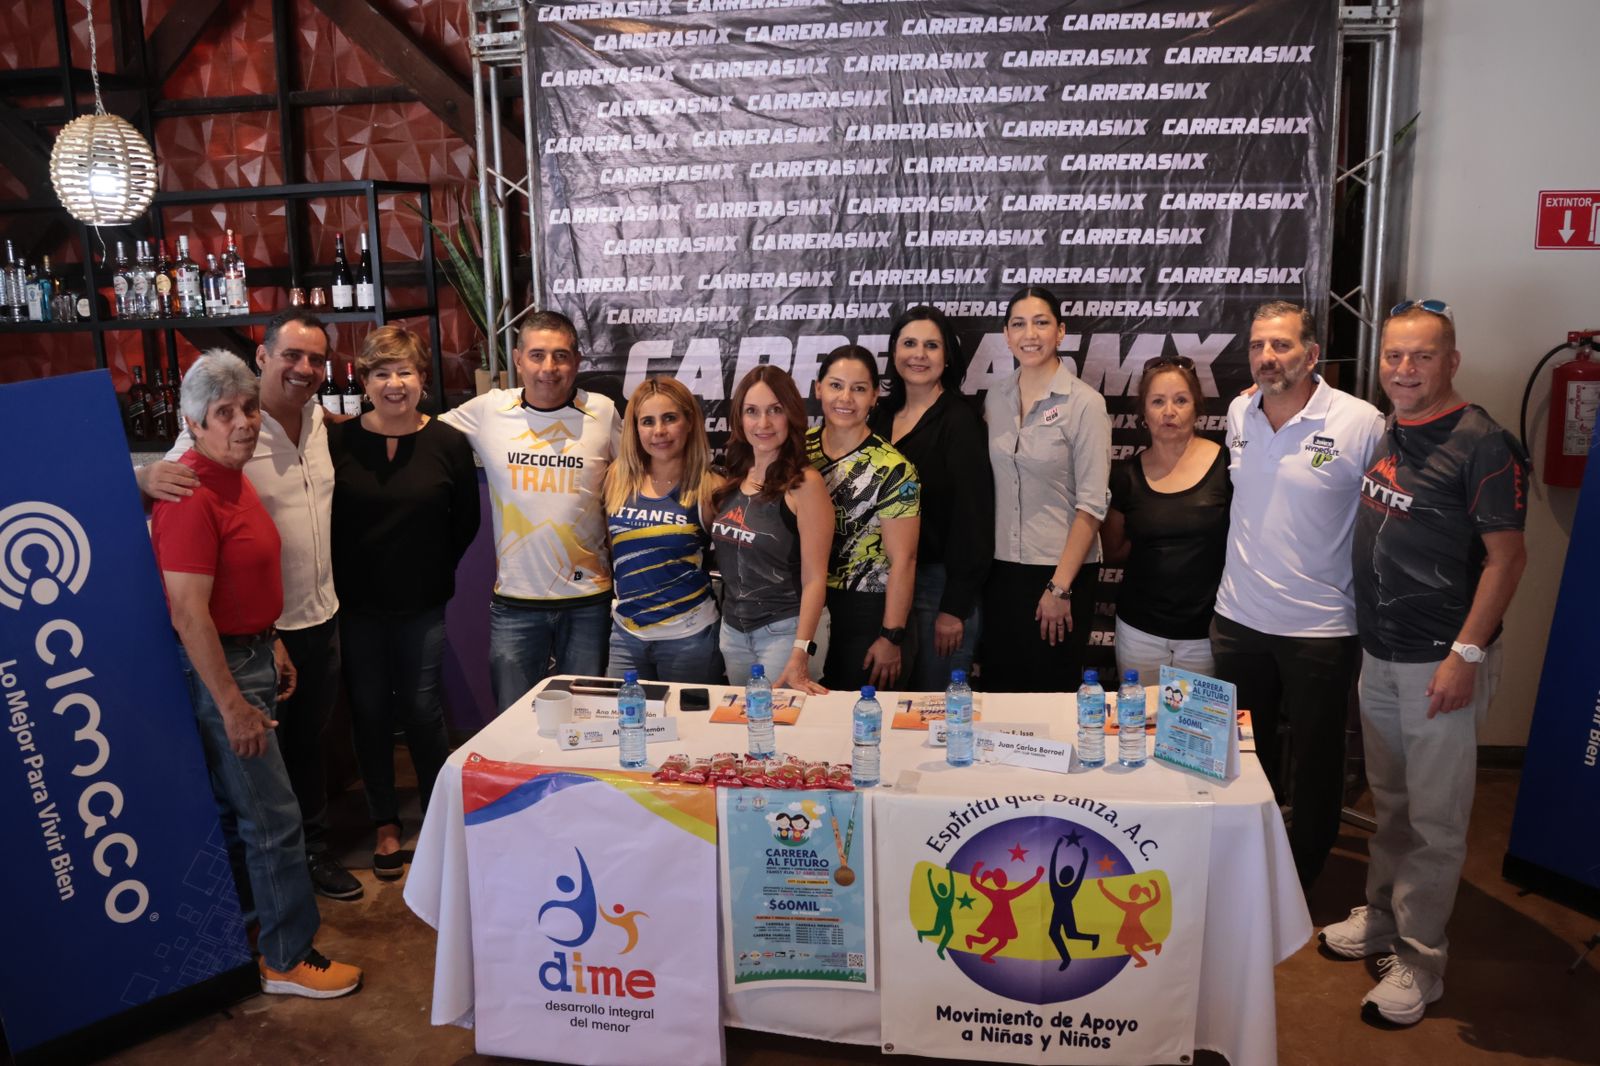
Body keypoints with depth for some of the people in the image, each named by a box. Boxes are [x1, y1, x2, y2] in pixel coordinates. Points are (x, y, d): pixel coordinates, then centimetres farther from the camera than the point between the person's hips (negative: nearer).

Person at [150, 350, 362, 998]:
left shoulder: (232, 478, 9)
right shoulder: (192, 495, -22)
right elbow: (189, 611, -25)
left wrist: (272, 646, 19)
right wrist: (234, 705, -25)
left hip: (249, 653, 10)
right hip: (218, 668, -10)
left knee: (235, 808, 22)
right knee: (273, 818, -3)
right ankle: (288, 959, 10)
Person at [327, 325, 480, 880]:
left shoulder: (449, 444, -6)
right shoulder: (338, 440, -6)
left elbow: (465, 523, 4)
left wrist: (431, 569, 3)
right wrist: (342, 578, -1)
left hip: (423, 605, -1)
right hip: (357, 604, 1)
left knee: (422, 710, 4)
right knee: (369, 711, 10)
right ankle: (386, 823, 26)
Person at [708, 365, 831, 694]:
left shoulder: (804, 484, -14)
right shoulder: (731, 481, 4)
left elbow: (814, 578, -16)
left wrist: (801, 654, -22)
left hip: (784, 630, -6)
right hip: (732, 630, 6)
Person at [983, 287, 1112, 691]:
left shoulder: (1085, 404, -10)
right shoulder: (995, 399, 5)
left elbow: (1092, 504, -12)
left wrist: (1060, 586, -13)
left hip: (1061, 571, -4)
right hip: (1001, 568, 4)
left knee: (1052, 688, 7)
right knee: (999, 686, 11)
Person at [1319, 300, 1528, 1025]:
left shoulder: (1481, 444, -14)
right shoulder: (1382, 435, 8)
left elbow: (1506, 556, -15)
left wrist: (1466, 653, -19)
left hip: (1440, 664, -7)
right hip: (1378, 657, 7)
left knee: (1434, 820, 4)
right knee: (1390, 803, 20)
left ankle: (1419, 960, 16)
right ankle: (1382, 916, 36)